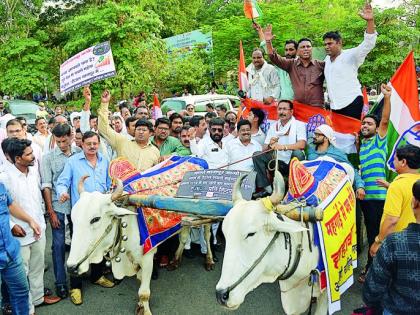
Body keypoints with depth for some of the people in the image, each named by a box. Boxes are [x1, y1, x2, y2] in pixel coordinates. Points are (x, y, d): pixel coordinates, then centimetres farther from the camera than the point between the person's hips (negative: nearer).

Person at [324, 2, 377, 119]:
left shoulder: (350, 55, -4)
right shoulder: (327, 59, 17)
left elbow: (368, 44, -19)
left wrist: (370, 21, -29)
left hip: (351, 102, -7)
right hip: (335, 105, 7)